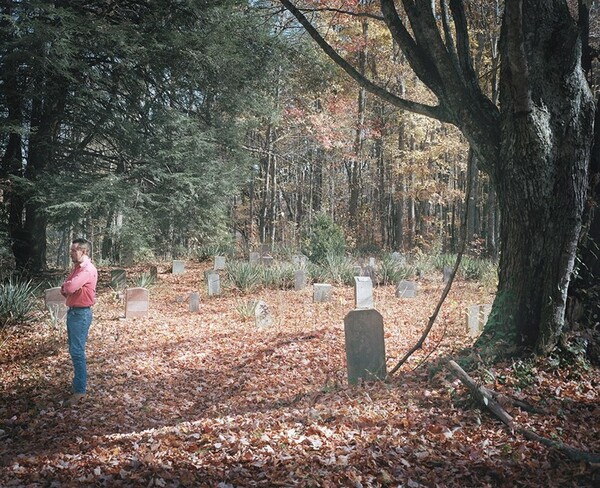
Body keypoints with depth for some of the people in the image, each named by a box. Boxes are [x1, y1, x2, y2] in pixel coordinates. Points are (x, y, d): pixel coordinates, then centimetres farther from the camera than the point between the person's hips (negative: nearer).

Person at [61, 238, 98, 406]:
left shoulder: (88, 270, -19)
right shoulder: (76, 268, 13)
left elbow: (69, 287, -29)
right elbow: (64, 289, 14)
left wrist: (66, 286, -7)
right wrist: (66, 289, -8)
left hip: (81, 314, -10)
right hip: (72, 312, 10)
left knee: (77, 352, -7)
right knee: (73, 350, 16)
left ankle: (80, 390, -2)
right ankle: (79, 381, 28)